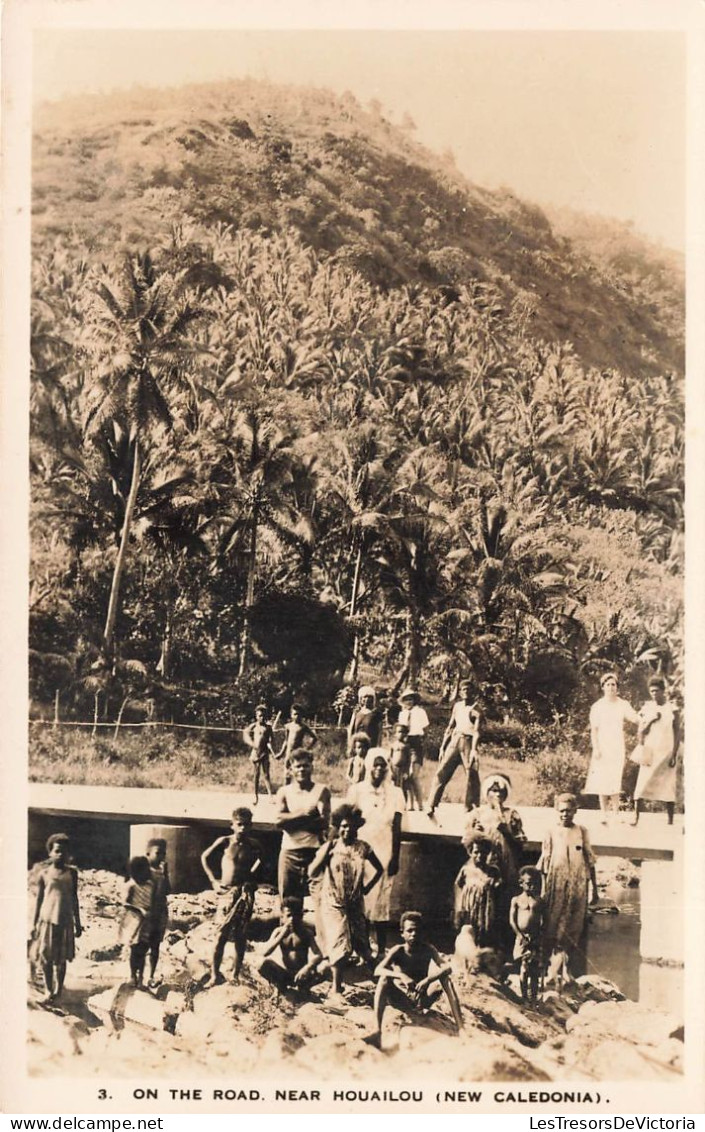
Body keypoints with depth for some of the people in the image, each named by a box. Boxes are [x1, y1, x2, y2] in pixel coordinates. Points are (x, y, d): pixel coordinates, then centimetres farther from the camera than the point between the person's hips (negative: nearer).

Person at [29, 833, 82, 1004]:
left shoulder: (72, 872, 3)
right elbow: (38, 899, 3)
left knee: (61, 958, 7)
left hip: (65, 920, 1)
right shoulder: (44, 873, -1)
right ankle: (48, 991, 16)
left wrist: (78, 923, 10)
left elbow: (74, 898, 9)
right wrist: (34, 923, 0)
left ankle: (58, 989, 23)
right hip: (47, 918, -1)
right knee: (45, 957, 2)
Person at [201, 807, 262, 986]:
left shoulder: (253, 845, 1)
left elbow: (260, 860, 20)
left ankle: (235, 975, 13)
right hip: (227, 891, -2)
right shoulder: (224, 841, -4)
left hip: (245, 892, 2)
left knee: (240, 935, 4)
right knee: (222, 934, -7)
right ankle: (214, 975, -1)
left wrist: (252, 878, 7)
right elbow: (204, 857, 6)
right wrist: (213, 880, 1)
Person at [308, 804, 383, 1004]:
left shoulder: (363, 848, -3)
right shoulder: (329, 847, -8)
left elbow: (379, 869, 13)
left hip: (355, 904, 2)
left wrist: (368, 887, 3)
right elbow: (312, 873, -18)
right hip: (333, 904, -2)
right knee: (339, 946, -6)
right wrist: (327, 848, -23)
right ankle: (336, 989, 4)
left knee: (362, 946, 9)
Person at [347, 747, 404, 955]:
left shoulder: (394, 793, 3)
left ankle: (381, 949, 9)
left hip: (384, 855, 0)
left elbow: (397, 829, 4)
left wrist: (395, 858, 0)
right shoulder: (357, 790, 2)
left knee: (381, 901, 1)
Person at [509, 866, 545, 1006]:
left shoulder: (539, 900, 8)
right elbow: (512, 920, -1)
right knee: (524, 968, -7)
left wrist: (540, 936, -5)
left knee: (535, 969, 2)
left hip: (536, 938, 2)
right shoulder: (516, 900, 3)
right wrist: (521, 936, -9)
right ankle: (524, 996, 3)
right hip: (522, 938, -2)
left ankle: (533, 997, 11)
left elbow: (543, 920, 7)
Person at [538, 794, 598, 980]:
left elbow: (590, 862, 9)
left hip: (578, 888, 1)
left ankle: (573, 972, 11)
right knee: (551, 928, -2)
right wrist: (543, 891, -1)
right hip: (556, 887, -1)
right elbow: (543, 866, 3)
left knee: (576, 931, 4)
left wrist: (594, 888, 8)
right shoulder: (551, 833, 1)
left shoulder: (581, 832, 5)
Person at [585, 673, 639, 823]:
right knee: (602, 781, -1)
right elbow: (594, 730, 1)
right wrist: (595, 748, -7)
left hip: (617, 748, 0)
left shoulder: (623, 705, 7)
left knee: (614, 782, -8)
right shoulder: (597, 706, 4)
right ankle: (604, 815, 5)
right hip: (602, 747, 0)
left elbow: (636, 719, -3)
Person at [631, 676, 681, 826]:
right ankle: (636, 818, -5)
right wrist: (651, 721, -11)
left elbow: (677, 733, 0)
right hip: (649, 753, 2)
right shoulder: (646, 709, 6)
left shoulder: (672, 709, 1)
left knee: (668, 788, -2)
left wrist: (674, 755, -6)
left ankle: (670, 821, 4)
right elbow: (641, 732, 7)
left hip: (666, 753, -2)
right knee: (642, 786, -6)